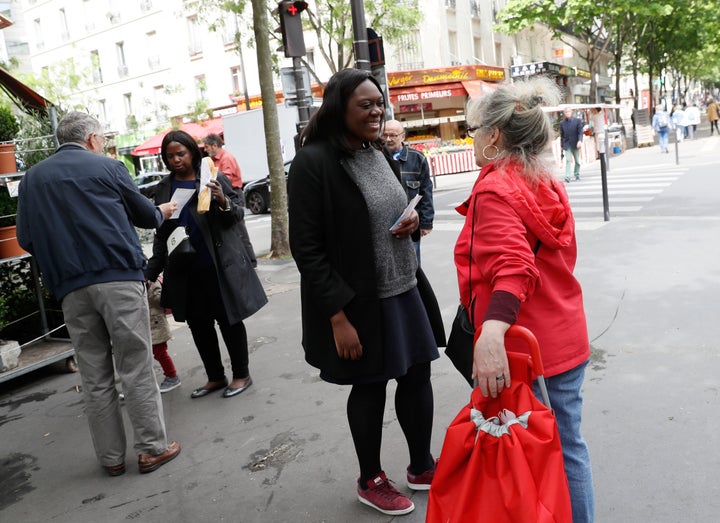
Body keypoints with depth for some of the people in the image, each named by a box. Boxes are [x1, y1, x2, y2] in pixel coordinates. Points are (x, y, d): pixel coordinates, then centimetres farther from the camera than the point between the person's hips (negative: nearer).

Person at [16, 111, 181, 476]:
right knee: (136, 368, 2)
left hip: (70, 288, 4)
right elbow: (145, 216, 11)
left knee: (94, 376, 10)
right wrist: (163, 212, 33)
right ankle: (152, 448, 8)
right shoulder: (107, 167, 3)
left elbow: (25, 239, 10)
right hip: (119, 278, -3)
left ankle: (111, 456, 18)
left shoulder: (31, 178, 13)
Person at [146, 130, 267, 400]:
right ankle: (215, 377, 27)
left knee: (229, 319, 4)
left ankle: (241, 374, 20)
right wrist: (150, 272, 12)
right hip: (185, 271, 5)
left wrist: (223, 202, -22)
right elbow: (161, 235, 15)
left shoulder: (215, 178, -2)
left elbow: (238, 214, -1)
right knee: (198, 324, 12)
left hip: (220, 264, -5)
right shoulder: (164, 188, 10)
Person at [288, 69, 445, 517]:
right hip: (359, 302, -7)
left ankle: (422, 466, 37)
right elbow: (307, 248, -18)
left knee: (417, 375, 15)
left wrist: (413, 220, -3)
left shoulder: (379, 154, 8)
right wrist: (339, 316, -21)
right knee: (369, 387, 9)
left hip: (405, 291, 7)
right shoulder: (313, 162, -16)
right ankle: (371, 481, 32)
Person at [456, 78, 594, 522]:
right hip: (567, 339, 8)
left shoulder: (495, 191, -15)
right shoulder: (550, 185, 9)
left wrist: (492, 334, -42)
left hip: (519, 349, -7)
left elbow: (512, 267, -30)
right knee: (569, 443, 17)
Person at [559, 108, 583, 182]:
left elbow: (580, 132, -5)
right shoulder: (562, 123, 5)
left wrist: (580, 140, -19)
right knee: (567, 160, -12)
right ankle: (567, 176, -18)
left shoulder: (577, 120, 1)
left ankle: (577, 175, 23)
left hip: (575, 144, 0)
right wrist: (562, 145, 8)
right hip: (567, 144, 0)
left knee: (577, 161, 9)